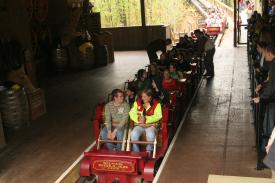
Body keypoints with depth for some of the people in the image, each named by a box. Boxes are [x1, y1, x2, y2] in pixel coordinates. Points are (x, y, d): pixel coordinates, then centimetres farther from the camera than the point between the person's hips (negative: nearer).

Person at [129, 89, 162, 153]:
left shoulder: (156, 104, -1)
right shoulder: (137, 102, 7)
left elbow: (158, 116, -10)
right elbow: (132, 113, 1)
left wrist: (146, 119, -21)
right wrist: (138, 119, -20)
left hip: (151, 125, -2)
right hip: (139, 125, 2)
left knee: (150, 135, -34)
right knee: (134, 134, -29)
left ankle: (149, 151, -7)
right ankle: (136, 152, -8)